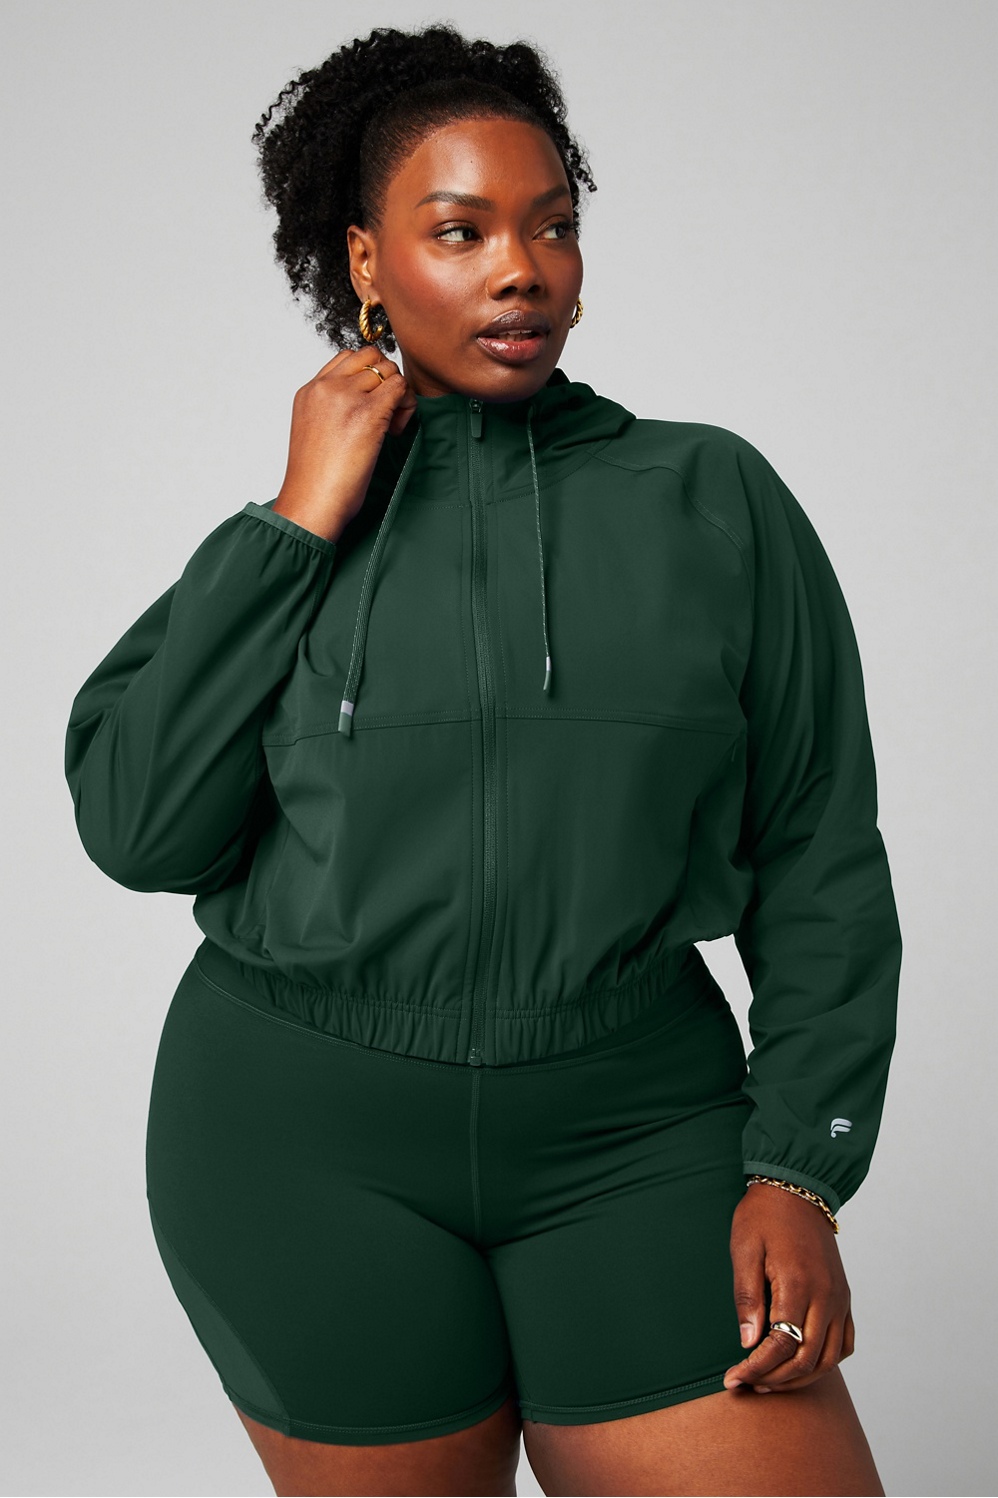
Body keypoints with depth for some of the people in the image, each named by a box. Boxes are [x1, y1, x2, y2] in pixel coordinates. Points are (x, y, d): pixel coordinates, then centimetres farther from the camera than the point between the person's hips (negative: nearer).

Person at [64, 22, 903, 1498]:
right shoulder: (293, 536, 9)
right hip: (303, 1143, 1)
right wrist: (300, 528, -6)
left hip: (631, 1127, 0)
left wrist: (796, 1172, -6)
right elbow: (141, 827, -4)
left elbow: (818, 858, 3)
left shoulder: (710, 495, 4)